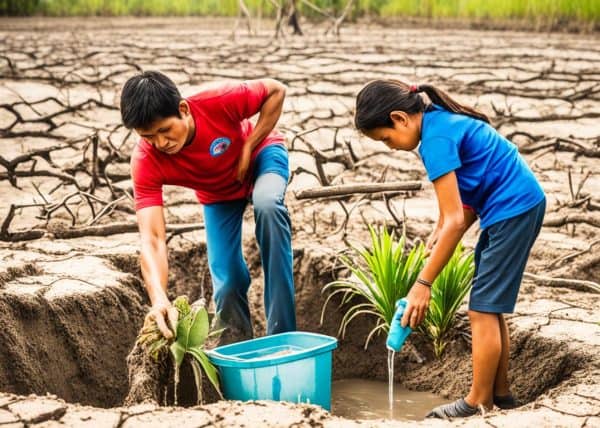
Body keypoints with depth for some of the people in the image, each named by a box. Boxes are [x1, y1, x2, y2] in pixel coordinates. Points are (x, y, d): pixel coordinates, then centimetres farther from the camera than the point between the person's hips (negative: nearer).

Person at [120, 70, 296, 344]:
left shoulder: (218, 102, -39)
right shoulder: (146, 161, -34)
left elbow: (275, 90, -20)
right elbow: (151, 239, -41)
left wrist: (248, 148, -27)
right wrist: (159, 299, -58)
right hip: (217, 195, 2)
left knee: (267, 204, -35)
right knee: (227, 283, -10)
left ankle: (282, 334, -28)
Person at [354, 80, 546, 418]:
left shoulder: (436, 139, -21)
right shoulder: (442, 117, 7)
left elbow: (455, 221, -24)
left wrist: (423, 284, -20)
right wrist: (443, 232, -6)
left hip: (512, 210, -10)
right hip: (522, 204, 10)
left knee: (483, 310, -3)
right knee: (490, 307, 14)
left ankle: (479, 402, 6)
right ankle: (500, 392, 23)